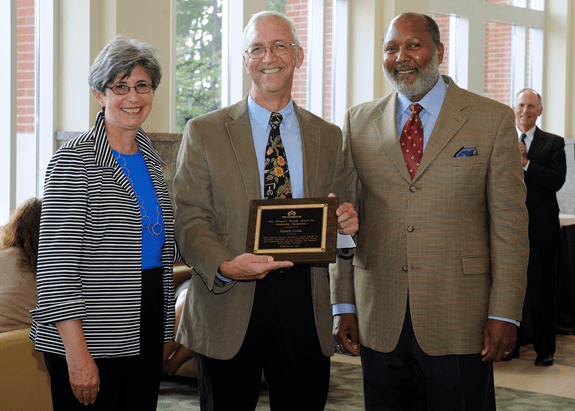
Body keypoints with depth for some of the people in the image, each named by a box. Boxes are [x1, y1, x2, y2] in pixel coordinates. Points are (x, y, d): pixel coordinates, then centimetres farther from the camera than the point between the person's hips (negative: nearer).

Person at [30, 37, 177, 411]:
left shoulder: (150, 158, 11)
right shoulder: (74, 160, -10)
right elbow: (57, 260, -16)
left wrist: (166, 330, 17)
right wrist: (77, 352, -21)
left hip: (146, 332, 7)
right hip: (91, 338, -6)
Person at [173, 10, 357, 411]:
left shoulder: (328, 136, 12)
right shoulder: (204, 132, 4)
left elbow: (338, 222, 17)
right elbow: (191, 219, -3)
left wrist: (347, 222, -8)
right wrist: (224, 267, -21)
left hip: (304, 305, 2)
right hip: (228, 303, -2)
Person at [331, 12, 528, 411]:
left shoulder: (493, 119, 0)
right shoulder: (358, 121, 8)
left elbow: (510, 224, -2)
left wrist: (504, 314, -7)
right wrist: (343, 304, 4)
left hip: (459, 319, -2)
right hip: (379, 321, 2)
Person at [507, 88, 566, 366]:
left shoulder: (554, 143, 4)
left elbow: (557, 180, -10)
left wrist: (525, 162, -14)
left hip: (542, 229, -2)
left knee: (542, 292, 1)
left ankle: (545, 350, 11)